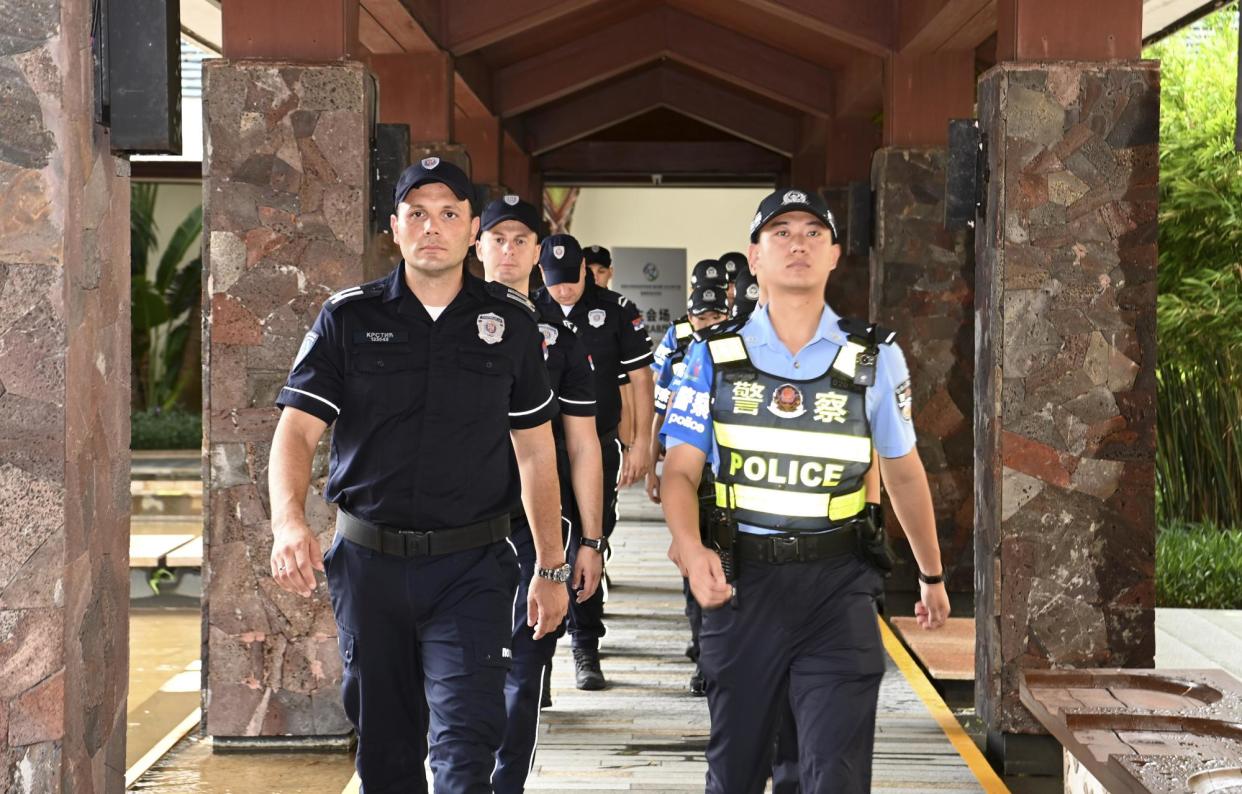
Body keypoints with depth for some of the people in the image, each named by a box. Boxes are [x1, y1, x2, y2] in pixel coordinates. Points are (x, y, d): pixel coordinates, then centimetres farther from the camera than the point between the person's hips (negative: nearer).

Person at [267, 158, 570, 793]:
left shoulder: (510, 321, 5)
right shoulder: (349, 318, 3)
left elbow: (535, 450, 10)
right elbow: (296, 430, -5)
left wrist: (551, 568, 8)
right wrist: (288, 521, -24)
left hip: (471, 567, -1)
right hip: (368, 562, 1)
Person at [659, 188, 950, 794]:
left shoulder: (874, 358, 1)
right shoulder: (714, 357, 0)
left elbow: (903, 471, 13)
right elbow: (680, 471, -1)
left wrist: (931, 575, 20)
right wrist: (690, 548, -21)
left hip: (838, 586, -1)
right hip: (740, 582, 1)